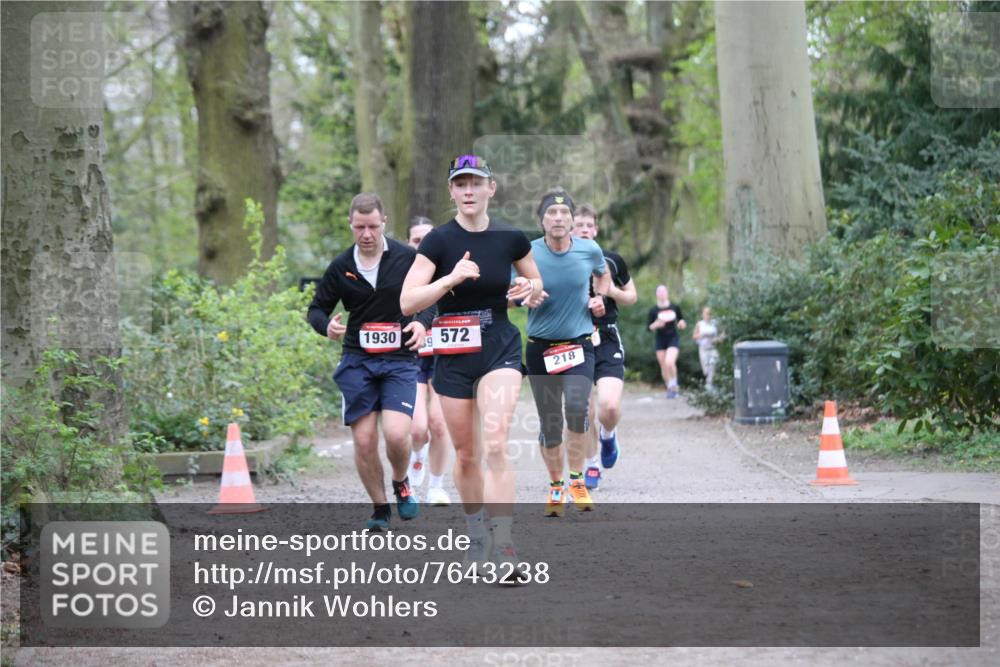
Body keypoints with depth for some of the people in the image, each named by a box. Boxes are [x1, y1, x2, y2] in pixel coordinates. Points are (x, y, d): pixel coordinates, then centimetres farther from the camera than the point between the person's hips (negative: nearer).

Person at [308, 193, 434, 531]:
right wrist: (326, 326, -12)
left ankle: (401, 484, 14)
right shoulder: (341, 267, 3)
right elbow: (316, 309, 11)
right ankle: (380, 509, 17)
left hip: (400, 360, -2)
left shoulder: (408, 258, -2)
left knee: (396, 434, -18)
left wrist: (422, 322, -11)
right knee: (364, 441, -2)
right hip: (357, 362, 2)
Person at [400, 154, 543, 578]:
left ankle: (504, 545, -19)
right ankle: (475, 532, 32)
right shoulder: (439, 240, -8)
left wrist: (528, 289, -7)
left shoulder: (510, 238, -2)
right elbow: (407, 302, -15)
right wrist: (452, 278, -27)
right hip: (453, 356, 1)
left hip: (500, 350, 0)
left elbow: (536, 281, 16)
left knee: (495, 445, -18)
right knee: (466, 455, 9)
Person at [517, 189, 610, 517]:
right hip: (540, 347, 0)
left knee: (577, 407, -24)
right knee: (549, 423, 4)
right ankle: (555, 485, 24)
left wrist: (599, 297, 3)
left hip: (579, 345, 0)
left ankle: (577, 479, -8)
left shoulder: (589, 250, -2)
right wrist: (526, 298, -19)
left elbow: (604, 274, 22)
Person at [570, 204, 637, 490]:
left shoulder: (612, 260, 3)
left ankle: (608, 434, 17)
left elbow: (632, 296, 13)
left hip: (607, 341, 0)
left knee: (610, 406, -18)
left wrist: (610, 290, -8)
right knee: (583, 413, 1)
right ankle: (592, 465, 23)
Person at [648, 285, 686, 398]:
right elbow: (649, 328, 1)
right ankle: (670, 388, 21)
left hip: (673, 339, -2)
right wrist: (656, 325, -19)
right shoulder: (653, 310, 0)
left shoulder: (675, 308, 2)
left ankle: (673, 386, -3)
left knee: (669, 363, -22)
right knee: (664, 367, 2)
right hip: (660, 341, 2)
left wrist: (682, 324, -10)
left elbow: (681, 321, 13)